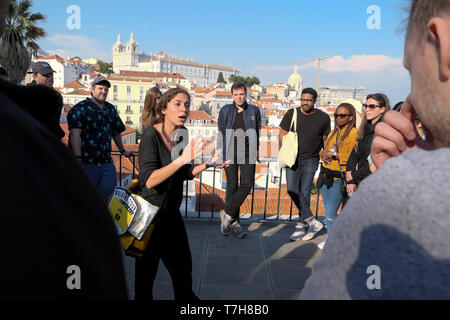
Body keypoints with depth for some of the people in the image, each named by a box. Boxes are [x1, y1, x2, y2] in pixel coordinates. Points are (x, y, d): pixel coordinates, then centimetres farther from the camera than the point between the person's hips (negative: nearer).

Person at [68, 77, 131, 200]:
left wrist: (122, 150, 38)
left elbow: (116, 132, 29)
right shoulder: (80, 108, -2)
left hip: (106, 162, 5)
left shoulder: (111, 110, 17)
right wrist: (78, 158, -22)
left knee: (109, 195, 0)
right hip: (86, 162, -5)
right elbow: (75, 133, -13)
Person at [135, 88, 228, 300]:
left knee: (183, 265, 19)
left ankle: (186, 297, 41)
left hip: (172, 211, 7)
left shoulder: (182, 134, 2)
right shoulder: (151, 135, -19)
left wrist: (208, 164, -1)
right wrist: (182, 159, -37)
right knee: (146, 269, 9)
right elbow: (149, 180, -31)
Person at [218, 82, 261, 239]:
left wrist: (256, 151, 7)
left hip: (247, 153, 1)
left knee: (247, 184, -12)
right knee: (232, 186, 2)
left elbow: (258, 132, 13)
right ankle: (234, 221, 12)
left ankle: (227, 213, 2)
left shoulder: (254, 111, 9)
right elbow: (221, 132, 8)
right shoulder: (225, 111, 7)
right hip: (230, 153, 0)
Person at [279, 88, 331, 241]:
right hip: (292, 159, 2)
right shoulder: (291, 114, 3)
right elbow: (283, 134, 8)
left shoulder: (323, 118, 1)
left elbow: (326, 138, 14)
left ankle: (301, 225, 9)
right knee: (292, 190, -9)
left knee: (305, 193, -5)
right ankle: (312, 222, 1)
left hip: (310, 160, -1)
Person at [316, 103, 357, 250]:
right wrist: (323, 154, -2)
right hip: (326, 175, 7)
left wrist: (335, 155, -16)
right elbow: (324, 151, 20)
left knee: (330, 212, -7)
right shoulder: (333, 133, 17)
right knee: (328, 211, 13)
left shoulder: (354, 133, -7)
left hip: (340, 178, -7)